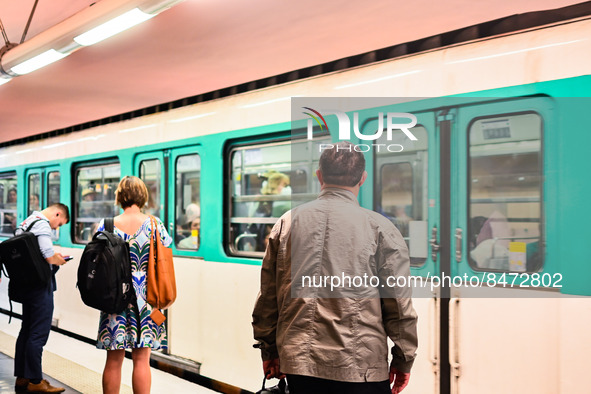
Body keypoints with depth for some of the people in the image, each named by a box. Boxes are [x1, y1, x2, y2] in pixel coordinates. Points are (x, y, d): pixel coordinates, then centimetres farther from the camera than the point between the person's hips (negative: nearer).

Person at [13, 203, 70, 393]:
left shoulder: (25, 222, 16)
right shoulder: (42, 224, -14)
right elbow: (48, 257, -23)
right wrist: (58, 260, -2)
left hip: (26, 284, 10)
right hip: (40, 285, -10)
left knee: (26, 331, 16)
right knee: (39, 333, -3)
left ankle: (21, 378, 25)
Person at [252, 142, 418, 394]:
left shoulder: (287, 222, 4)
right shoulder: (380, 228, -5)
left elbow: (268, 296, 8)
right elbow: (398, 301, -4)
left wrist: (269, 350, 18)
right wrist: (403, 359, 7)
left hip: (297, 362, 3)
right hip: (360, 366, -3)